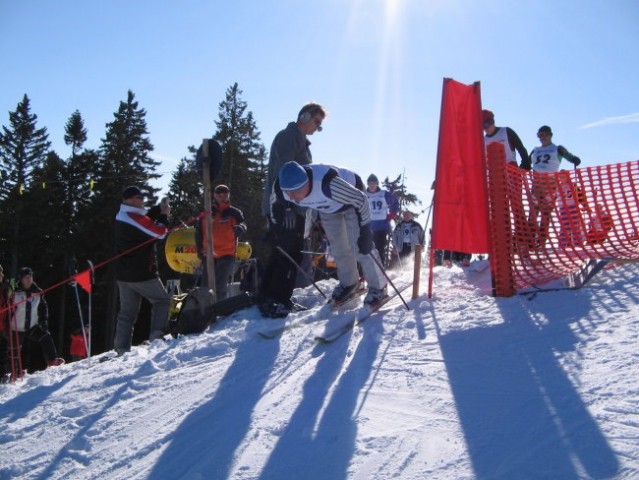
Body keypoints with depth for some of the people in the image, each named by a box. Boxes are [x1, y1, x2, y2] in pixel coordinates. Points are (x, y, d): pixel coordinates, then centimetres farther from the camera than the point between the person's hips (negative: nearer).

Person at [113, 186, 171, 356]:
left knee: (127, 311, 10)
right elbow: (160, 232, -13)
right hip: (142, 274, -8)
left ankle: (121, 348, 5)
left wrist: (159, 209, 10)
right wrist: (164, 215, 1)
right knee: (162, 300, 9)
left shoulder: (121, 217, 11)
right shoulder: (135, 218, -17)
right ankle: (157, 334, -2)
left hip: (123, 275, 8)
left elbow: (145, 219, 21)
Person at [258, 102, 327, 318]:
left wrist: (305, 208, 23)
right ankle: (271, 300, -10)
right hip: (284, 208, -10)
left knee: (291, 254, 10)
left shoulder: (301, 141, 24)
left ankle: (281, 299, 16)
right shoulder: (288, 137, -7)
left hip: (295, 208, 10)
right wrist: (286, 206, -25)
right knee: (287, 255, -12)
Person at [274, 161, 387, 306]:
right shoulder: (280, 188, -30)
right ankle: (349, 283, 31)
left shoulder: (327, 184, -46)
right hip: (328, 206, 5)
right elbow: (276, 206, -3)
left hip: (351, 197, -5)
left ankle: (378, 287, 6)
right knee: (337, 247, 9)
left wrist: (365, 231, -30)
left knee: (359, 246, -11)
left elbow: (361, 200, -33)